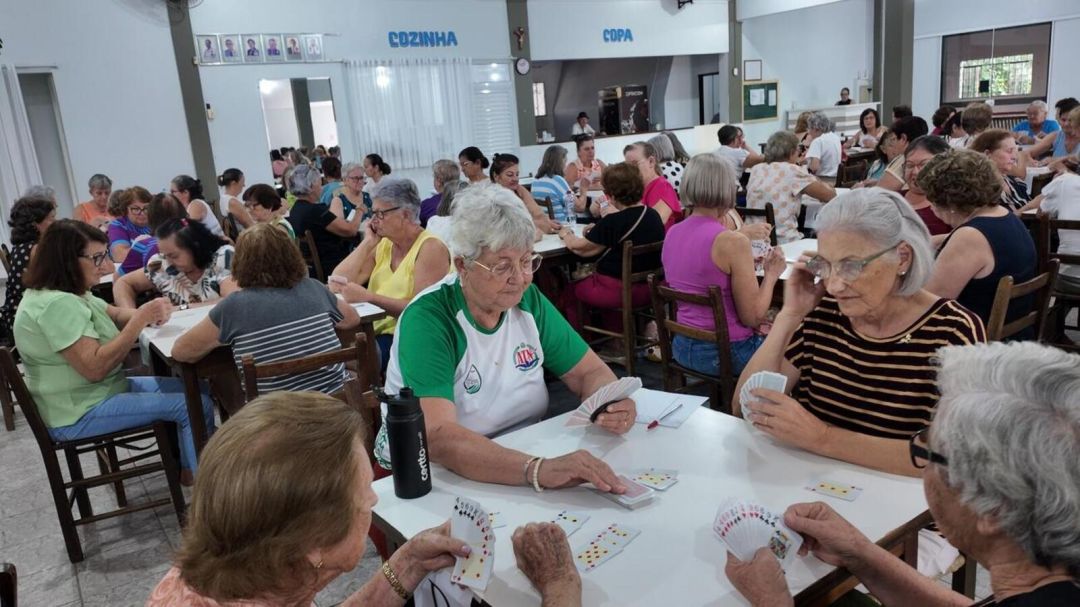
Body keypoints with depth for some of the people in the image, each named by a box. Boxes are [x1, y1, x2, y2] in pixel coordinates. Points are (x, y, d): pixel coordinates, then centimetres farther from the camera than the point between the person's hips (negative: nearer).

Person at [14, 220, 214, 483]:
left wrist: (149, 314, -13)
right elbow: (95, 368, -30)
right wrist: (140, 319, -28)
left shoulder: (69, 292, 6)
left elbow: (116, 315, 11)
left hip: (101, 391, 11)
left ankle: (188, 468, 16)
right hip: (80, 415, -11)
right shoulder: (56, 304, -25)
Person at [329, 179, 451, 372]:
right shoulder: (382, 245, 12)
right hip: (374, 331, 6)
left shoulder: (431, 248, -7)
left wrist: (368, 297, -24)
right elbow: (337, 285, 2)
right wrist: (368, 242, 1)